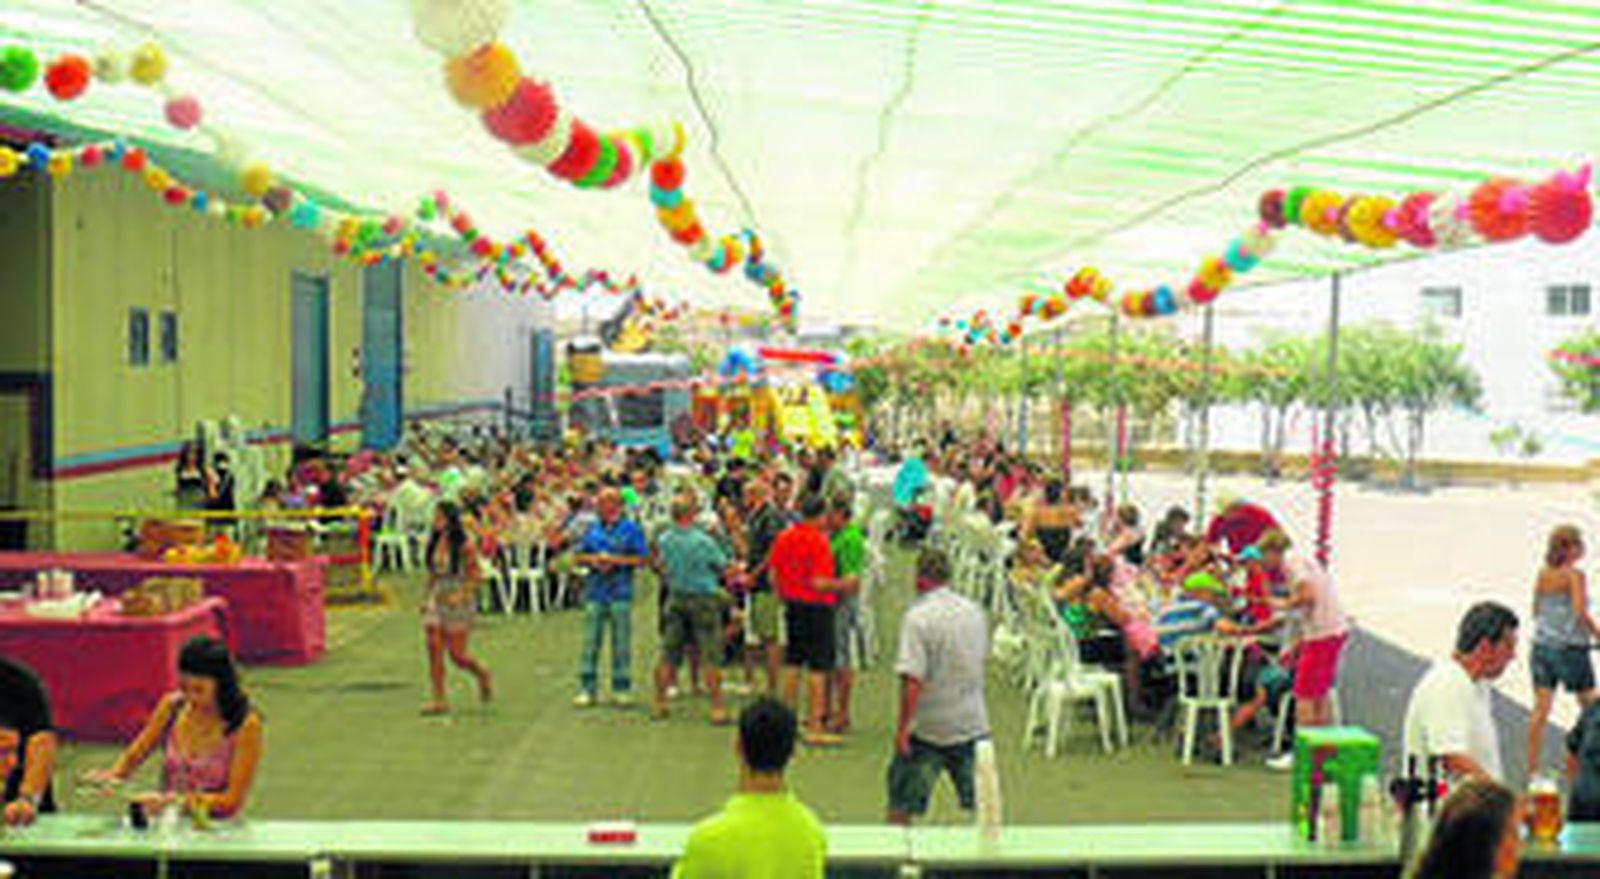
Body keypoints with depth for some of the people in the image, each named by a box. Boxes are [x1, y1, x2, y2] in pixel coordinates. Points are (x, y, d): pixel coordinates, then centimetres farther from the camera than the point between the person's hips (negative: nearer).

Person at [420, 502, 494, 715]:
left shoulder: (465, 544, -11)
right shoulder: (433, 542, 7)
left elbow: (474, 577, -9)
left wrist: (460, 595, -21)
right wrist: (429, 597, 10)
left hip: (458, 602, -5)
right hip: (436, 601, 5)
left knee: (457, 654, -3)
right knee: (434, 650, -4)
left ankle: (482, 675, 27)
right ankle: (439, 700, 1)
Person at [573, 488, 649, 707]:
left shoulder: (631, 529, 0)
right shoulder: (592, 529, 12)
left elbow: (642, 558, -4)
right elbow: (578, 556, 15)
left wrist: (615, 560, -12)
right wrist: (593, 559, -6)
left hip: (621, 592, -3)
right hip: (595, 592, 3)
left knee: (621, 643, 0)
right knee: (590, 641, 0)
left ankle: (621, 689, 9)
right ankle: (587, 689, 5)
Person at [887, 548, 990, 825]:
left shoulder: (917, 617, -17)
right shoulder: (974, 611, 3)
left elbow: (912, 680, -22)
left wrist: (902, 729, -17)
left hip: (927, 729, -5)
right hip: (973, 724, 5)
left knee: (902, 805, 8)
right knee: (982, 800, 14)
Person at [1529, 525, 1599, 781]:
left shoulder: (1542, 576, 6)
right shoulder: (1574, 575, -12)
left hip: (1542, 645, 6)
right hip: (1570, 647, -5)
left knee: (1541, 709, 5)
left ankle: (1532, 768, 5)